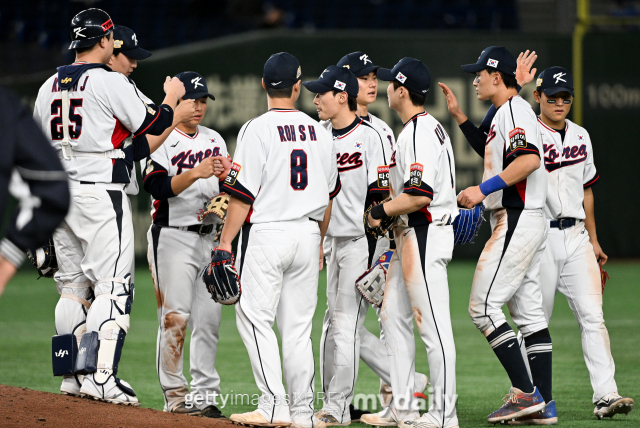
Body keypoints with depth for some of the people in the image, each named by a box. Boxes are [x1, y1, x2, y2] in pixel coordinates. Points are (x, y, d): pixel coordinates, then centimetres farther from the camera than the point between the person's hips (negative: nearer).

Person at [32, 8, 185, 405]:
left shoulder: (50, 85, 12)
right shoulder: (110, 81, -9)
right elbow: (151, 126, -5)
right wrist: (172, 97, 13)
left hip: (58, 194, 7)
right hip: (100, 191, -7)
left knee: (73, 286, 13)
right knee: (113, 286, -9)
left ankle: (71, 374, 14)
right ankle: (101, 376, -19)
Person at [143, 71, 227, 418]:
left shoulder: (214, 140, 16)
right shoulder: (161, 140, -4)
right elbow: (156, 186, -18)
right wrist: (195, 174, -28)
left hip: (209, 237, 6)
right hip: (172, 237, -6)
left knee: (209, 318, 3)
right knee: (175, 316, -10)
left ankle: (204, 394, 7)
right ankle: (174, 395, -6)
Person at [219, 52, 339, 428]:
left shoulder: (258, 129, -9)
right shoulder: (319, 132, 8)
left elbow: (243, 194, -12)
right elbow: (328, 194, 15)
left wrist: (225, 242, -7)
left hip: (267, 233, -5)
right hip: (307, 234, 5)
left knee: (255, 318, -3)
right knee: (298, 326, 9)